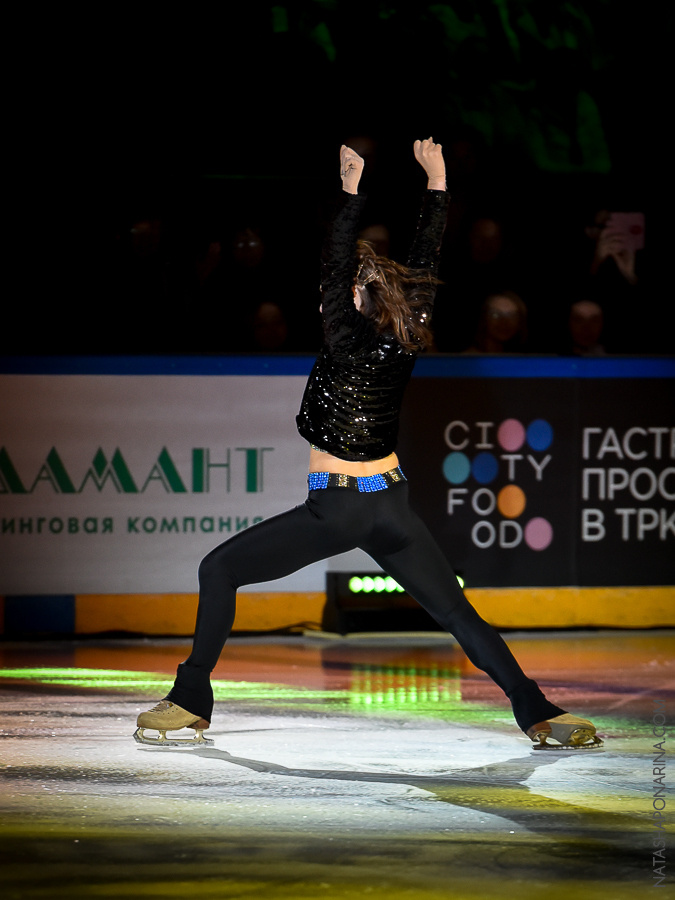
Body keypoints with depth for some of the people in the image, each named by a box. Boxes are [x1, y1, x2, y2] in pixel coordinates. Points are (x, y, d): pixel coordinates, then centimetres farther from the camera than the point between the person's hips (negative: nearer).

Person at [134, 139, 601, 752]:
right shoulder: (404, 343, 2)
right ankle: (541, 716, 0)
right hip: (391, 506, 5)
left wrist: (351, 193, -11)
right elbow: (424, 268, 10)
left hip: (335, 510, -5)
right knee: (458, 613, 8)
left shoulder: (348, 345, -11)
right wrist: (436, 184, 15)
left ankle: (191, 704, 1)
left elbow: (335, 266, -14)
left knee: (220, 571, 5)